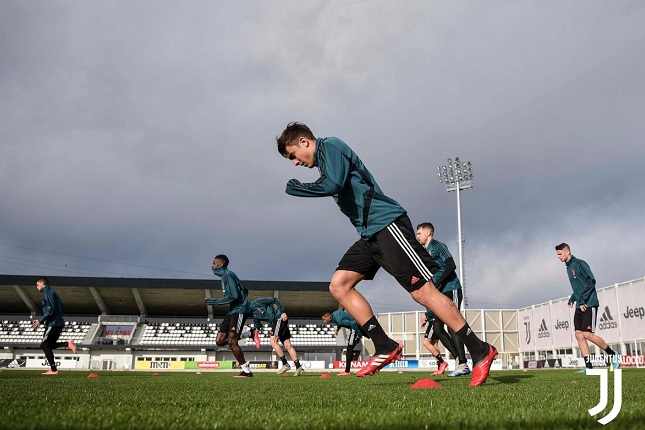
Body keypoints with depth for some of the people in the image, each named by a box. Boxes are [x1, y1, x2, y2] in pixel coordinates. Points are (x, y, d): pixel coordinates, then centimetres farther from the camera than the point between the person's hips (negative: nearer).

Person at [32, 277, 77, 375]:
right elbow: (62, 309, 22)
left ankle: (53, 370, -5)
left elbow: (51, 309, -20)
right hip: (59, 323, 10)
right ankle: (68, 343, -4)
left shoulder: (47, 293, -8)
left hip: (53, 324, -10)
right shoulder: (53, 293, 21)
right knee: (49, 345, 15)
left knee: (45, 345, -3)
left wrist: (40, 321, -17)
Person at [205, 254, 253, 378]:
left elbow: (234, 296, -19)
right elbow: (245, 290, 26)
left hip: (239, 311, -10)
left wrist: (214, 301, -14)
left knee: (232, 342, -14)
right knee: (219, 341, 1)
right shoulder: (224, 276, 20)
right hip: (232, 311, 10)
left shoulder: (228, 275, -10)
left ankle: (246, 371, -8)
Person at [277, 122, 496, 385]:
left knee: (422, 291, -11)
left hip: (386, 224, -10)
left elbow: (333, 185, -21)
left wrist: (297, 189, -9)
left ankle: (480, 351, -4)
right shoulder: (324, 158, 23)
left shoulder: (330, 146, -5)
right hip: (369, 234, 10)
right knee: (338, 285, 1)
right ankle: (385, 348, 0)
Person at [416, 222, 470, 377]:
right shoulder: (425, 252, 20)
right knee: (437, 327, 1)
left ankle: (463, 365, -13)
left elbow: (451, 266, -17)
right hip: (440, 293, 9)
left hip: (451, 290, -9)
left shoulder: (437, 245, -6)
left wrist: (436, 283, -22)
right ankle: (459, 360, 6)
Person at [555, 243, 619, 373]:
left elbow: (591, 281, -17)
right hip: (580, 306, 9)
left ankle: (612, 355, 5)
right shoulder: (569, 268, 18)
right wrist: (572, 299, 12)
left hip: (589, 305, -9)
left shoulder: (579, 264, -9)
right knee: (579, 334, -1)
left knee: (587, 334, -13)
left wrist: (582, 300, -18)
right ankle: (588, 366, -1)